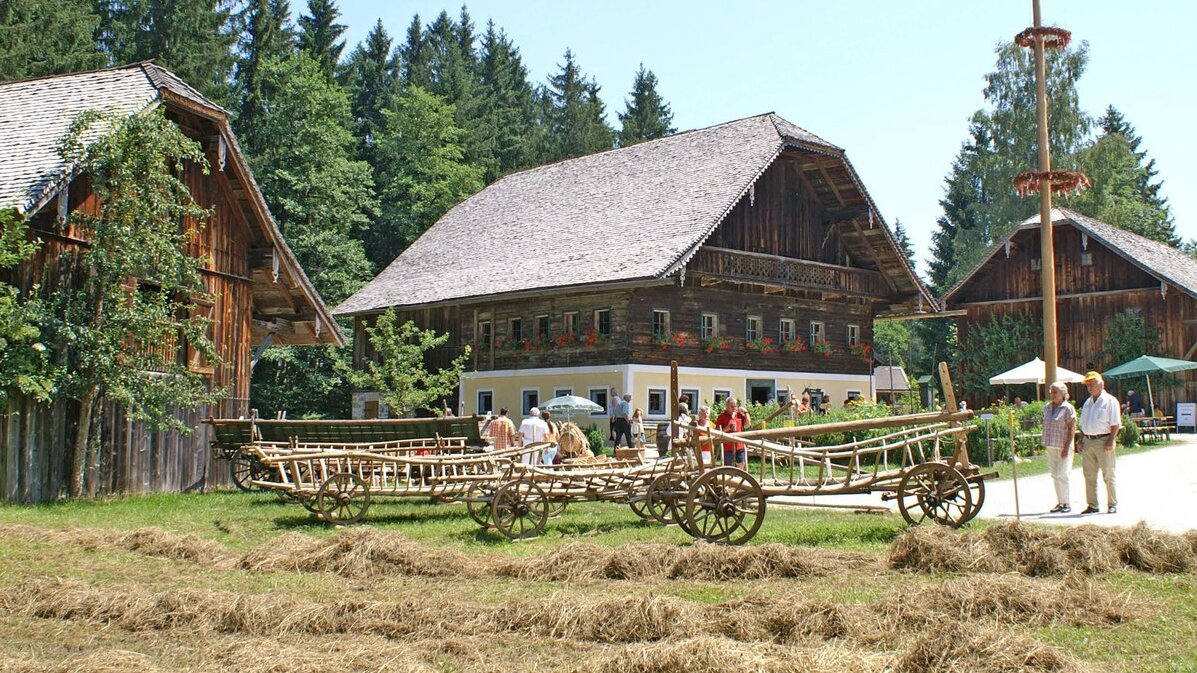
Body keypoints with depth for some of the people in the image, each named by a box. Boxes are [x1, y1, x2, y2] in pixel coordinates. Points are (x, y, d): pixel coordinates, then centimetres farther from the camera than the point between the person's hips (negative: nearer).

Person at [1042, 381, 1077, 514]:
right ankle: (1060, 502, 15)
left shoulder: (1067, 408, -9)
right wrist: (1045, 442, 12)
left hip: (1063, 446, -7)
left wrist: (1066, 447, -16)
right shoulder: (1047, 407, 12)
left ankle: (1067, 503, -2)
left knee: (1062, 474, -10)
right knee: (1055, 475, 8)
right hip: (1051, 446, 7)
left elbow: (1072, 429, -11)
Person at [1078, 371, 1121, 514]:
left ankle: (1112, 504, 7)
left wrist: (1110, 441, -17)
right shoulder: (1087, 403, 18)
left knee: (1108, 475, -1)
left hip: (1103, 440, -7)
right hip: (1088, 441, 7)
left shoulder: (1110, 401, -4)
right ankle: (1092, 505, 12)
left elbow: (1115, 424, -9)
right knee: (1089, 475, 6)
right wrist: (1082, 441, 11)